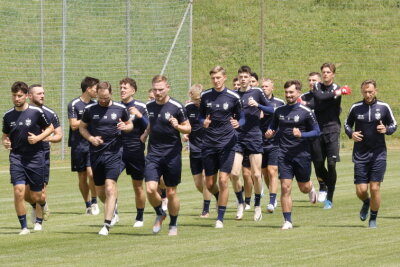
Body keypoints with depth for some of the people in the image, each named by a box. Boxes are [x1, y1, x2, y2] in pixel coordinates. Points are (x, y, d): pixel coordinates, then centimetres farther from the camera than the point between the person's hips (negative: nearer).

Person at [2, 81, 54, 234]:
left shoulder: (36, 112, -5)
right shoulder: (8, 116, 3)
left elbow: (50, 128, 6)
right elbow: (5, 135, 16)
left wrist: (38, 138, -10)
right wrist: (5, 142, -6)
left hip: (35, 157, -1)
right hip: (17, 157, 1)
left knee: (36, 196, 5)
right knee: (19, 191, -16)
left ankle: (39, 221, 37)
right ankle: (24, 227, -5)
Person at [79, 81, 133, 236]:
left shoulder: (120, 109, 0)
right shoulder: (90, 110, 2)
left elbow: (130, 125, 14)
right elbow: (82, 127, 13)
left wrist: (125, 127, -10)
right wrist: (90, 138, -6)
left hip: (114, 153, -3)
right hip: (96, 153, 3)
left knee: (110, 188, -15)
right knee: (100, 191, 10)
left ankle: (107, 225, -15)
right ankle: (112, 208, 43)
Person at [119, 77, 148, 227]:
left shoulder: (140, 107, 0)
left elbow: (149, 128, -3)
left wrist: (140, 116, -17)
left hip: (136, 151, -2)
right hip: (118, 150, 2)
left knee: (138, 186, 7)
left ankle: (139, 218, 20)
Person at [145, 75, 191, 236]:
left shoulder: (176, 107, -7)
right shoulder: (149, 106, 7)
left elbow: (188, 129, -3)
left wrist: (178, 126, -21)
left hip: (172, 154, -3)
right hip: (153, 153, 3)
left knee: (171, 192, 3)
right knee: (150, 189, -12)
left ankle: (173, 225, 21)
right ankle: (159, 214, 16)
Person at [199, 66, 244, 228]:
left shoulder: (233, 97, -2)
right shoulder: (205, 96, 4)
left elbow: (242, 117, 6)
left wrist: (238, 123, -17)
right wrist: (204, 122, -9)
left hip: (227, 143, -3)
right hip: (209, 144, 3)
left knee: (223, 181, -10)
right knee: (210, 184, 6)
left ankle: (220, 218, -1)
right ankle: (220, 199, 39)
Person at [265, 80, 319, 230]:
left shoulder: (305, 112, -5)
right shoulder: (279, 111, 7)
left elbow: (316, 131, -3)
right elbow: (273, 127, 21)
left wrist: (301, 135, -19)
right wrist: (269, 134, -2)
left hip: (302, 154, -2)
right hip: (284, 155, 2)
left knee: (304, 188, 11)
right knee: (285, 188, -8)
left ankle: (311, 189, 49)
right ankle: (287, 221, -3)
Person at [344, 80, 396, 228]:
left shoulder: (384, 107, -1)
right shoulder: (355, 108, 0)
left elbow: (394, 125, 10)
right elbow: (347, 124, 14)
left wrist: (386, 130, -12)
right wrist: (351, 134, -7)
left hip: (378, 154, -1)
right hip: (360, 154, 1)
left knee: (375, 188, -6)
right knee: (361, 190, -2)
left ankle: (373, 218, 13)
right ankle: (366, 203, 34)